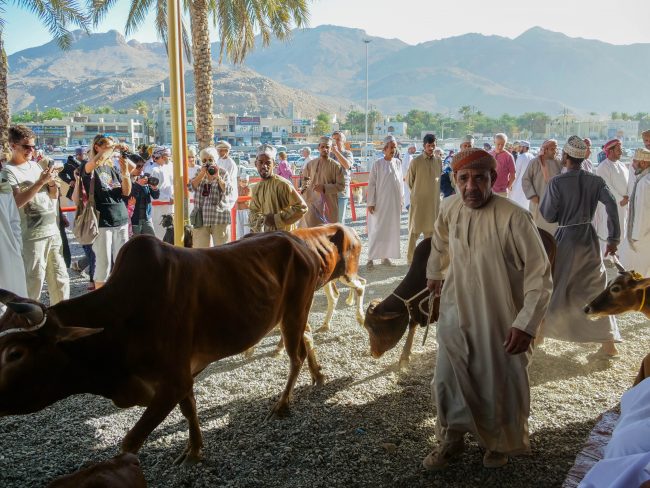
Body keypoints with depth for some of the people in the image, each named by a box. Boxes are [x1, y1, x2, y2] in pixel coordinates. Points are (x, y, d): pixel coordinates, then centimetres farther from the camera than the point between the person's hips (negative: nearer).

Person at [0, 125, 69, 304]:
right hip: (32, 236, -7)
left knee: (61, 280, 12)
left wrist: (51, 182, -3)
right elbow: (17, 201, -18)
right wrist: (40, 182, -19)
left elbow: (54, 196, 18)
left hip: (53, 230, 7)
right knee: (34, 284, -3)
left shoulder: (35, 165, 13)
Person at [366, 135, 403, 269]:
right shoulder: (378, 164, -7)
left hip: (394, 202, 4)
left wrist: (400, 201, 9)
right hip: (380, 202, -4)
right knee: (376, 229, -2)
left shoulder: (398, 163, 5)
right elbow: (371, 184, -7)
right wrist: (371, 203, -11)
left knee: (391, 229, 8)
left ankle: (385, 255, 18)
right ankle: (371, 257, 3)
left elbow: (400, 183, 10)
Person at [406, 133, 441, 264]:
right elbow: (409, 180, 2)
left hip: (434, 201, 4)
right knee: (414, 230, 2)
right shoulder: (416, 161, -7)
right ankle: (411, 258, 11)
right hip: (418, 200, -4)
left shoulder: (438, 162, 4)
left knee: (430, 230, 11)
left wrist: (433, 192, 13)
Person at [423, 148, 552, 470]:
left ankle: (499, 442, 43)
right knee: (448, 380, 15)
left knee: (498, 385, 15)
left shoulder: (513, 218, -26)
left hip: (498, 319, -4)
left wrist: (526, 324, -24)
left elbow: (539, 274, -21)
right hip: (454, 311, 4)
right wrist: (434, 273, 27)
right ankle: (452, 438, 39)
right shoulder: (449, 208, -9)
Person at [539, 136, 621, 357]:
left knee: (551, 287, 12)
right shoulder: (595, 181, -1)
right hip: (589, 238, 4)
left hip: (565, 239, -3)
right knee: (596, 289, 12)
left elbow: (547, 216, -10)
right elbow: (612, 206, -11)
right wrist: (613, 239, -8)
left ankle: (537, 331, 27)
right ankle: (609, 343, 13)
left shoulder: (557, 182, -13)